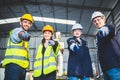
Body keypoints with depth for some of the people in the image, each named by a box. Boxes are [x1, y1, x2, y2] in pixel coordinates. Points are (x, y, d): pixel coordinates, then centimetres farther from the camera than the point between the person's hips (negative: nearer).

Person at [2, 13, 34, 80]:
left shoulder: (24, 34, 28)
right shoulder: (16, 30, -1)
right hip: (13, 64, -9)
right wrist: (23, 35, -50)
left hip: (22, 66, 9)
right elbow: (19, 34, -29)